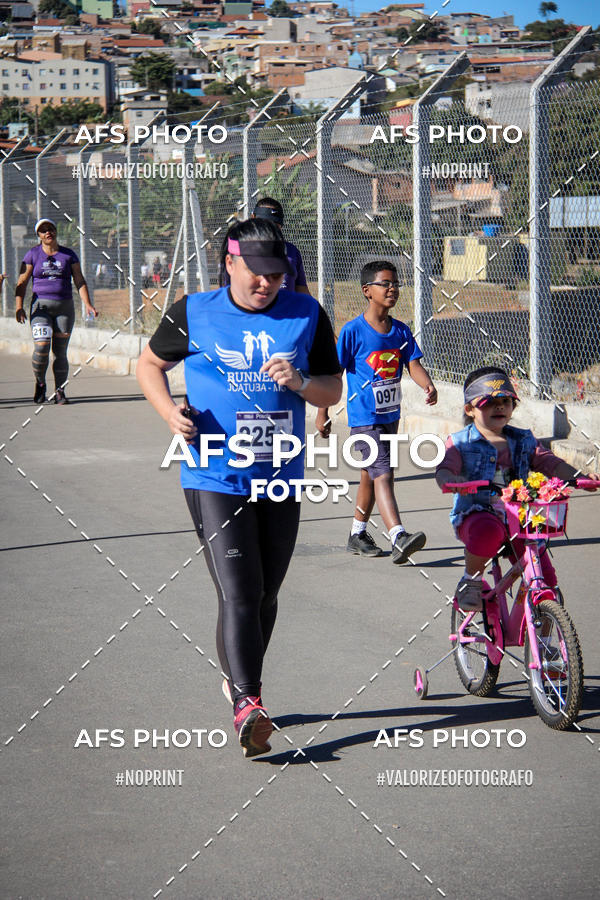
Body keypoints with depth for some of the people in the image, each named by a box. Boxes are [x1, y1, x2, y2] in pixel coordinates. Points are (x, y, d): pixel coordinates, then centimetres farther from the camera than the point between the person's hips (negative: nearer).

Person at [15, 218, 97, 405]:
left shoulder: (69, 255, 8)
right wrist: (19, 306, -10)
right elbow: (22, 282, 3)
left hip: (65, 306, 2)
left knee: (60, 351, 0)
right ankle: (40, 384, 6)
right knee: (41, 347, -17)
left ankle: (59, 391, 9)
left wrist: (88, 304, -6)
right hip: (41, 305, -1)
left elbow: (80, 281, 7)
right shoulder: (33, 255, 5)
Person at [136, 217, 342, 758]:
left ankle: (240, 681, 36)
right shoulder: (194, 314, -2)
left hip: (282, 480, 4)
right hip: (215, 479, -4)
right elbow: (150, 363, 12)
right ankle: (248, 704, -16)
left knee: (266, 593, 16)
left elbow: (334, 390, 7)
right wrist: (169, 410, -7)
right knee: (239, 595, -15)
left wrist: (300, 382, -15)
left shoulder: (306, 315, 3)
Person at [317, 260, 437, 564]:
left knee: (370, 475, 18)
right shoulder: (353, 331, -11)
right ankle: (399, 538, -30)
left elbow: (413, 364, -3)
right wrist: (323, 414, -5)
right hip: (364, 419, -7)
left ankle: (357, 534, 32)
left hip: (390, 416, 7)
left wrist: (428, 386, -25)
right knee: (382, 475, -18)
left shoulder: (401, 331, 5)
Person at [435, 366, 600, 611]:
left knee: (545, 579, -9)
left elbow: (548, 462, 5)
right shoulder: (461, 443, 4)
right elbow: (444, 469, -11)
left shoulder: (523, 441, 15)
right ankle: (471, 581, -14)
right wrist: (450, 480, -37)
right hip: (475, 515, -4)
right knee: (488, 531, -41)